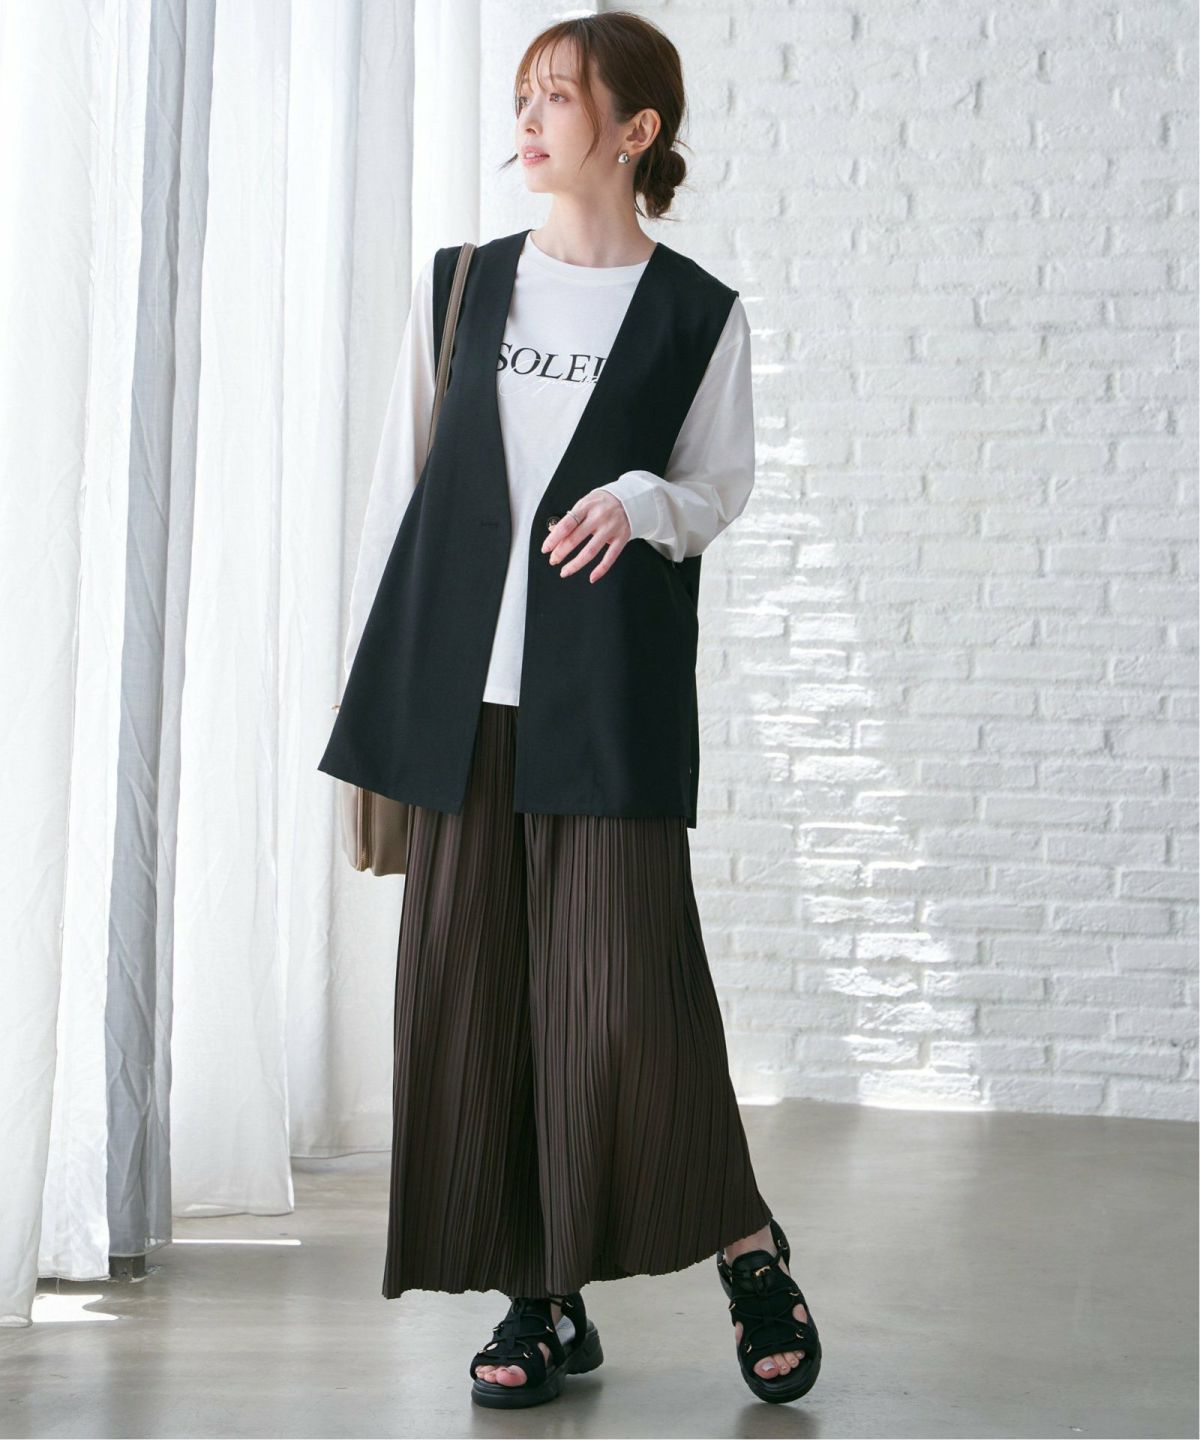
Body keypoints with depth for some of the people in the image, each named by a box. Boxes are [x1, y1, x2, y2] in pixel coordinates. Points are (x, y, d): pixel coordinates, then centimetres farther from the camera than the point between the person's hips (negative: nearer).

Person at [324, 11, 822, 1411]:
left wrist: (647, 503, -13)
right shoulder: (458, 287, 12)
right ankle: (546, 1300, 12)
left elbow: (724, 480, 11)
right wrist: (368, 685, 8)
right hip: (463, 688, 3)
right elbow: (399, 488, 12)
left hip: (608, 690, -3)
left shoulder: (699, 314, 4)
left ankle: (748, 1252, 12)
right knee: (468, 986, 1)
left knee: (627, 979, -9)